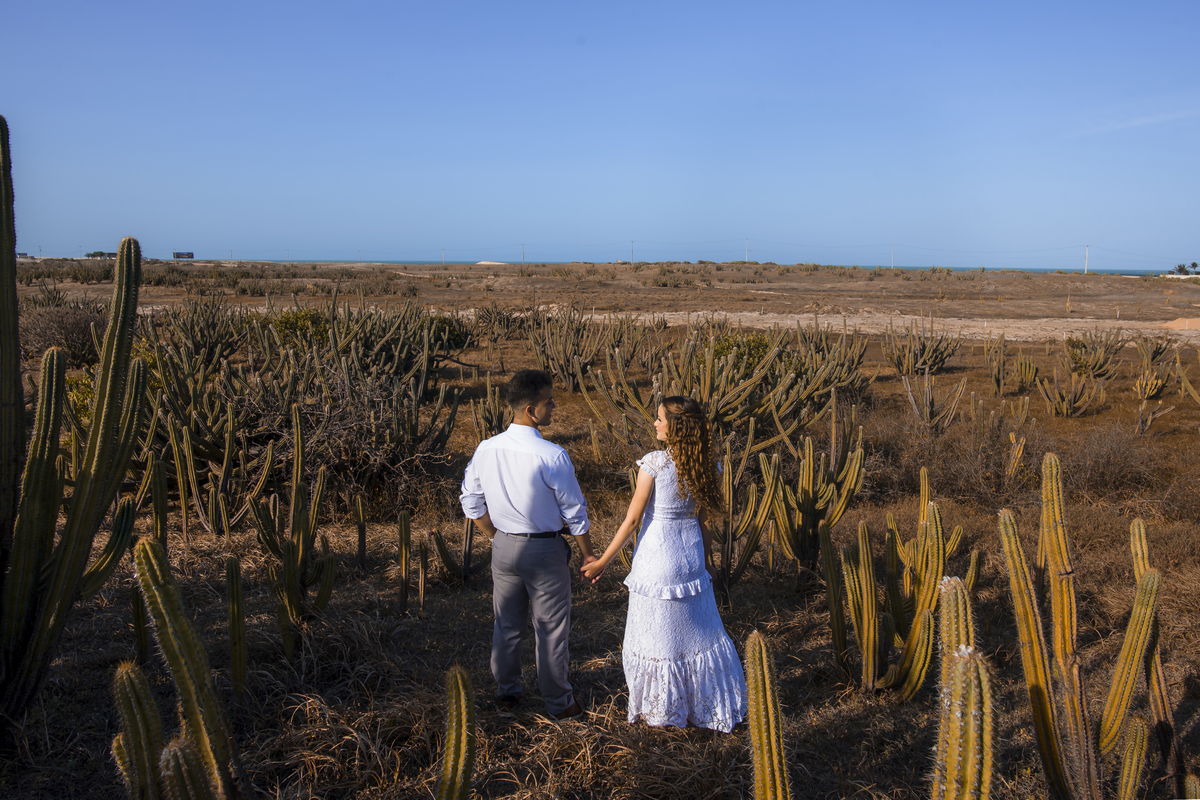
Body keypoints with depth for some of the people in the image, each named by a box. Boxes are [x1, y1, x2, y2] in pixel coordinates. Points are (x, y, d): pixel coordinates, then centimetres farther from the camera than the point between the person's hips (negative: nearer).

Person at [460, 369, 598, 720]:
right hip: (545, 550, -5)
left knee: (506, 625, 20)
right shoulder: (553, 456, -23)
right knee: (551, 629, 11)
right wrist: (588, 553, 0)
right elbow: (574, 513, -14)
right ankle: (558, 701, 27)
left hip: (504, 547, 5)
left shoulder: (486, 450, -7)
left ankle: (506, 692, 37)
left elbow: (471, 503, 4)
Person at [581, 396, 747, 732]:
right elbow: (703, 522, 5)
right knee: (698, 631, 19)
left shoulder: (654, 463, -18)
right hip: (691, 555, 6)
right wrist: (706, 563, 18)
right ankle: (706, 705, 31)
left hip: (657, 556, -6)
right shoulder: (703, 466, -1)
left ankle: (665, 710, 25)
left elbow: (632, 519, -15)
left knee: (658, 636, 10)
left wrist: (603, 561, -6)